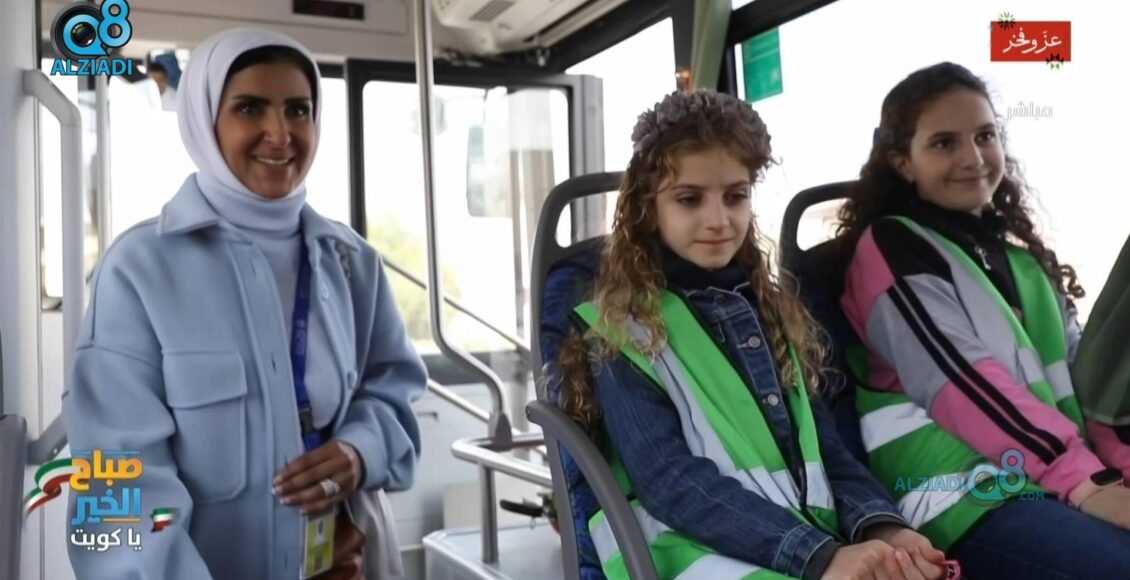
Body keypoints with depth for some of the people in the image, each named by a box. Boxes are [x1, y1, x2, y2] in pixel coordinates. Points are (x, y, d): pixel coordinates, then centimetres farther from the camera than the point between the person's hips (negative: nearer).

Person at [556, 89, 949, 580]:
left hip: (818, 536, 5)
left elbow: (824, 446, 12)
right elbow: (671, 480, -11)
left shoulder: (769, 309, 17)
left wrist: (878, 525, -8)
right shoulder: (621, 331, 0)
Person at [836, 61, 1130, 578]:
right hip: (969, 498, -7)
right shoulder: (890, 247, 0)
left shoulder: (1014, 250, 22)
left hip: (1063, 476, 7)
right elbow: (960, 380, -12)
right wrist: (1084, 479, -20)